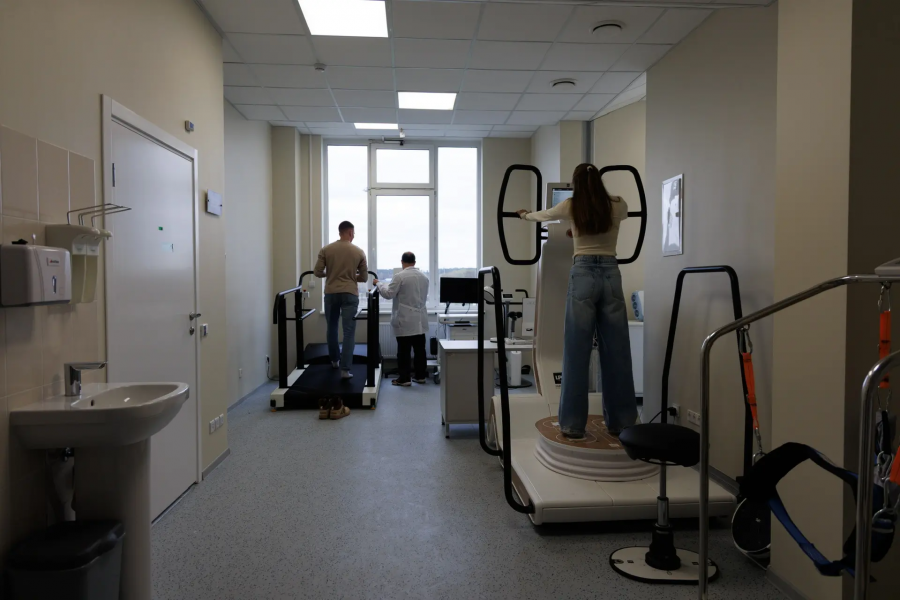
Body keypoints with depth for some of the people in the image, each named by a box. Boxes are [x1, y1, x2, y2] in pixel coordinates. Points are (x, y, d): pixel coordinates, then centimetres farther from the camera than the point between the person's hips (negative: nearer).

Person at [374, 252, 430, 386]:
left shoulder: (399, 277, -12)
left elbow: (388, 294, -9)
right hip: (420, 321, 6)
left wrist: (379, 283, 6)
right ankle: (421, 376, 16)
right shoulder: (424, 277, 9)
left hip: (405, 321, -6)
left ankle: (404, 378, 2)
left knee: (404, 351, -1)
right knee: (420, 349, 10)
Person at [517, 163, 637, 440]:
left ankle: (573, 424, 5)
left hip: (583, 275, -2)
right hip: (611, 276, 2)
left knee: (577, 352, 1)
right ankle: (620, 422, 14)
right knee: (616, 351, 6)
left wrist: (525, 215, 48)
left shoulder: (571, 207, 5)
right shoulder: (618, 206, 9)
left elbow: (543, 215, 25)